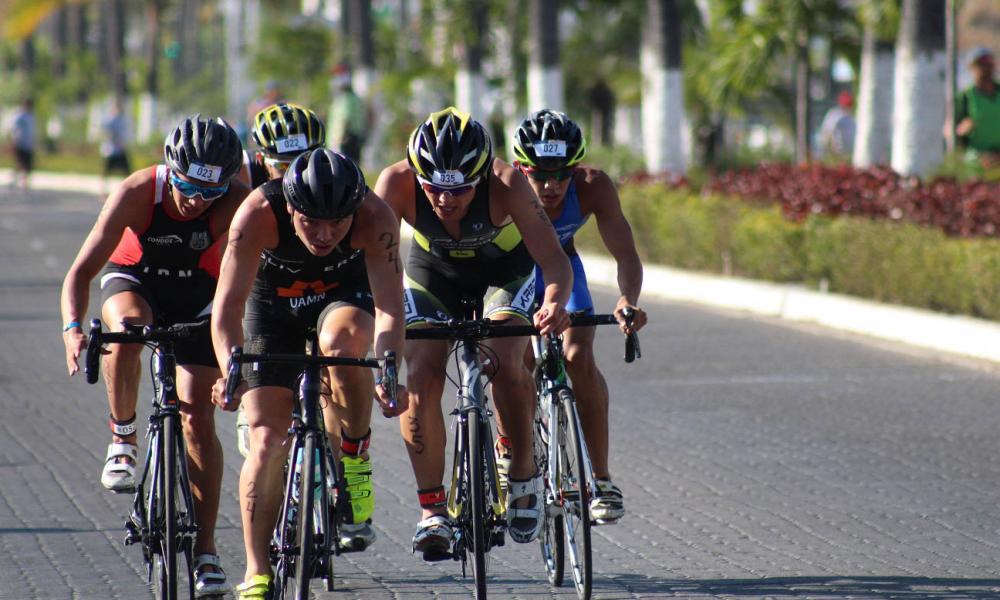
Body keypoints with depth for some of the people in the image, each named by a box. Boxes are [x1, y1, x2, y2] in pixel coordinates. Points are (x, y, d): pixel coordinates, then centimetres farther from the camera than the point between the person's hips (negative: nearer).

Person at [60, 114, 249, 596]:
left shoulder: (236, 203, -31)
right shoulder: (136, 194, -31)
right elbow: (82, 270, -30)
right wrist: (72, 328, -47)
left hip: (197, 296, 0)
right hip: (132, 279, 0)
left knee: (198, 416, -10)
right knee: (128, 328, -37)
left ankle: (205, 550, -4)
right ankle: (122, 439, -14)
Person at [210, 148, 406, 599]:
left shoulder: (375, 218, -33)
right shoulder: (258, 214, -34)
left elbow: (389, 308, -35)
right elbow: (228, 305, -35)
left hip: (345, 296, 0)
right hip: (273, 304, 0)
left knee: (342, 342, -37)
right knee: (267, 441, -11)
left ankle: (356, 462, -15)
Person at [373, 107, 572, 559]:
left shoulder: (505, 183, -36)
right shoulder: (397, 183, -34)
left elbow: (553, 259, -40)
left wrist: (555, 302, -61)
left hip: (504, 270, -1)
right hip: (432, 272, 1)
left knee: (504, 361, -25)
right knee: (421, 375, -18)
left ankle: (524, 476, -2)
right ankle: (431, 508, -8)